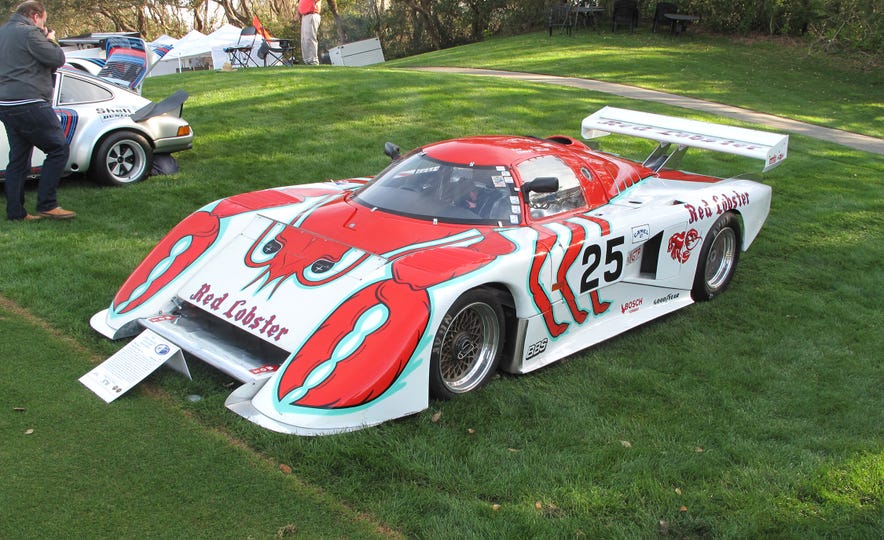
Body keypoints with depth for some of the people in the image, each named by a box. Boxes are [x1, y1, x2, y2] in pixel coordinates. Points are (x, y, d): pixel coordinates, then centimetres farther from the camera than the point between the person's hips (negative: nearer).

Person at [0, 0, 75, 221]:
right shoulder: (29, 33, -11)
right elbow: (57, 59, -12)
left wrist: (45, 40, 18)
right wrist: (51, 40, 7)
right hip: (29, 105, -10)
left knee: (18, 159, 12)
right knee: (58, 149, -3)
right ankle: (46, 204, -6)